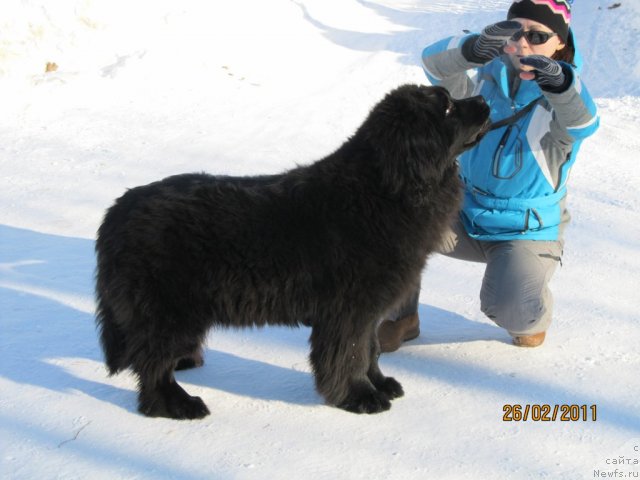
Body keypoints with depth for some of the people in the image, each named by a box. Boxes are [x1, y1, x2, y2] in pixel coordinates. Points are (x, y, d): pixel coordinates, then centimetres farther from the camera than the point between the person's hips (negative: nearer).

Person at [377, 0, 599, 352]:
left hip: (527, 233, -4)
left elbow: (581, 122, -36)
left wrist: (562, 83, -59)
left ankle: (533, 318, 10)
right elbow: (435, 63, -22)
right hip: (465, 219, 4)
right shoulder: (487, 77, -3)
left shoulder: (563, 98, -12)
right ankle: (402, 319, 2)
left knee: (509, 310, -29)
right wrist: (475, 48, -45)